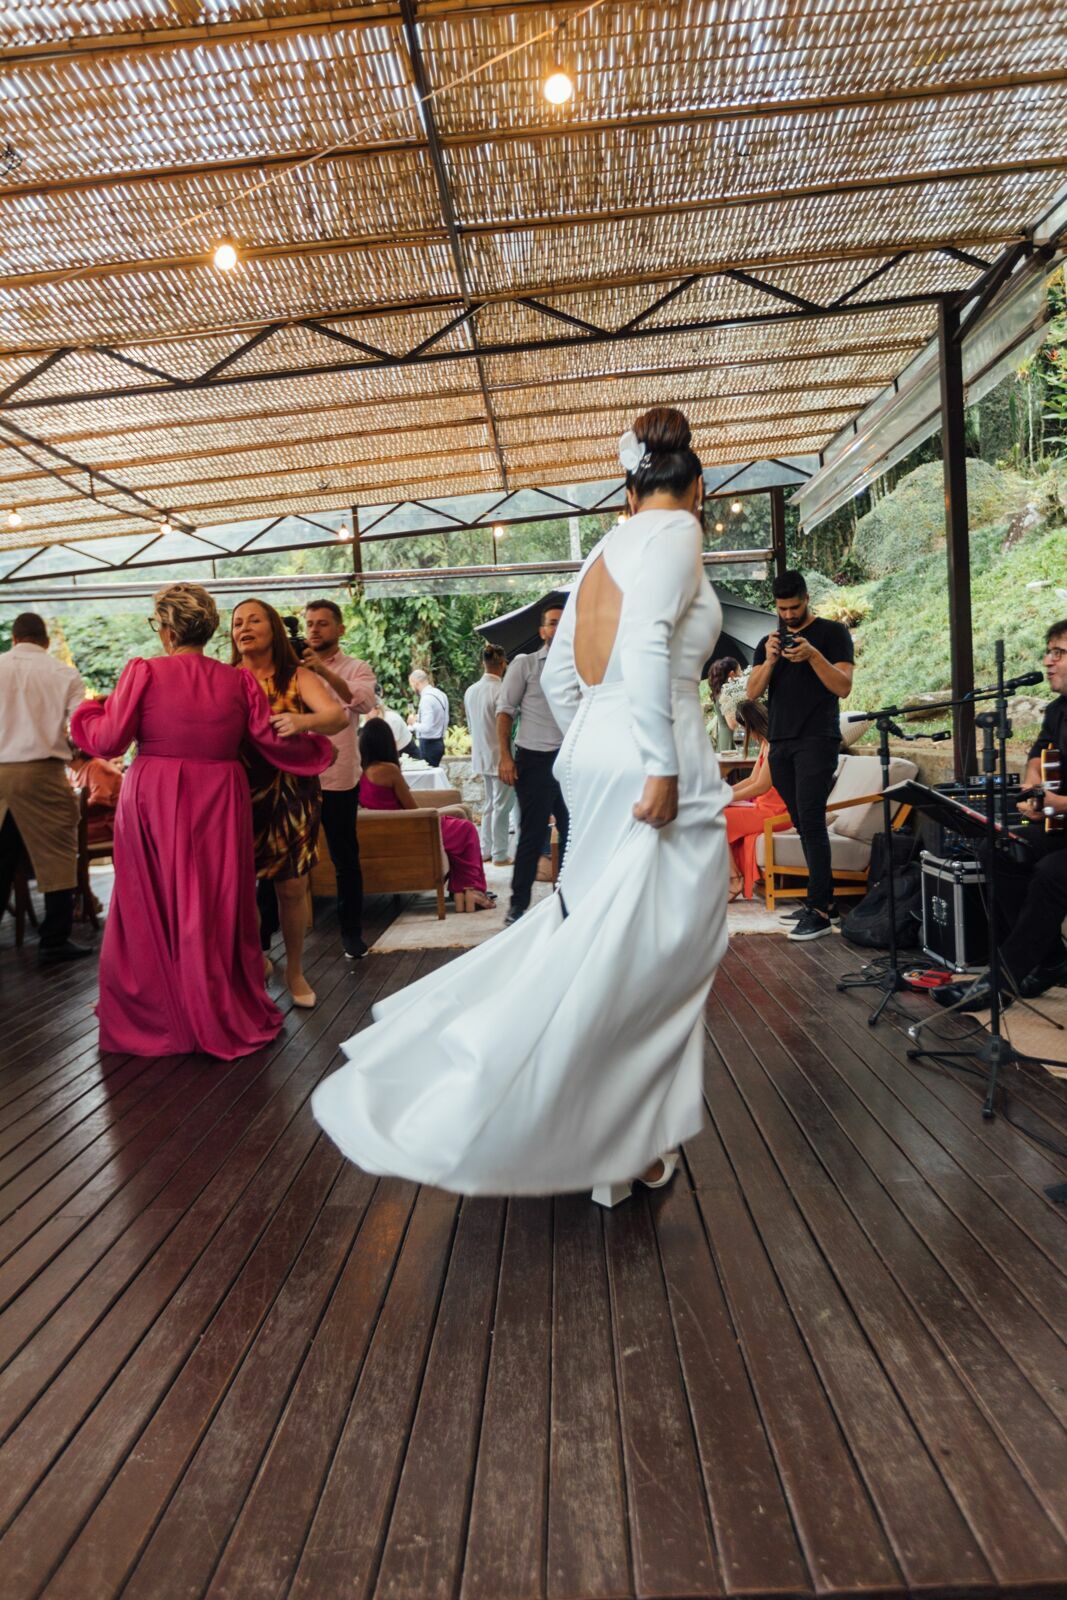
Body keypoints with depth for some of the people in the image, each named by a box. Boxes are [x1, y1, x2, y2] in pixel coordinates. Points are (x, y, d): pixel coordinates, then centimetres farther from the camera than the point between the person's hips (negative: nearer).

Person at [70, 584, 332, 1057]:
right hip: (219, 805, 2)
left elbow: (108, 741, -8)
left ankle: (152, 1016, 22)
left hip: (153, 804, -2)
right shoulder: (238, 680, 0)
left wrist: (88, 710, 13)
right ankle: (225, 1015, 22)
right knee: (218, 908, 11)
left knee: (153, 910, 11)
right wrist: (317, 751, 20)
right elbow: (273, 741, 2)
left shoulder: (144, 671, -7)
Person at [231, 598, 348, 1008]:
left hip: (291, 795, -1)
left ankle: (295, 970, 24)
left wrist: (303, 720, -39)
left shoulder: (297, 677, -2)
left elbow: (339, 715, -19)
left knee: (291, 887, 3)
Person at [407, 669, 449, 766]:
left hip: (428, 744, -9)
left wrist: (414, 723, -7)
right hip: (439, 742, 9)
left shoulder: (426, 698, -19)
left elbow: (427, 727, -24)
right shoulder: (441, 694, 9)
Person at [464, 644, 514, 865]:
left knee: (489, 804, 17)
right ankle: (500, 855, 5)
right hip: (500, 755, -7)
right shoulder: (501, 690, -17)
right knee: (501, 806, 0)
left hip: (481, 755, 7)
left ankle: (486, 851, 21)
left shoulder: (471, 691, 5)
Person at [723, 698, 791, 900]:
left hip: (777, 811, -10)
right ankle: (739, 879, 0)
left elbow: (761, 786, -19)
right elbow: (752, 779, 15)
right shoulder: (765, 743, 14)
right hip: (765, 805, 10)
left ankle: (734, 880, -3)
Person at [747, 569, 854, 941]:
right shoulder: (768, 642, 16)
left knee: (811, 822, -13)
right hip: (780, 743, 5)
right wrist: (770, 661, -11)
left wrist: (813, 655, -20)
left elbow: (843, 688, -7)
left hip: (816, 740, -5)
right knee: (803, 825, 8)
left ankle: (819, 912, -13)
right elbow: (753, 693, 6)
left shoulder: (833, 633, 3)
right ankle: (823, 895, 17)